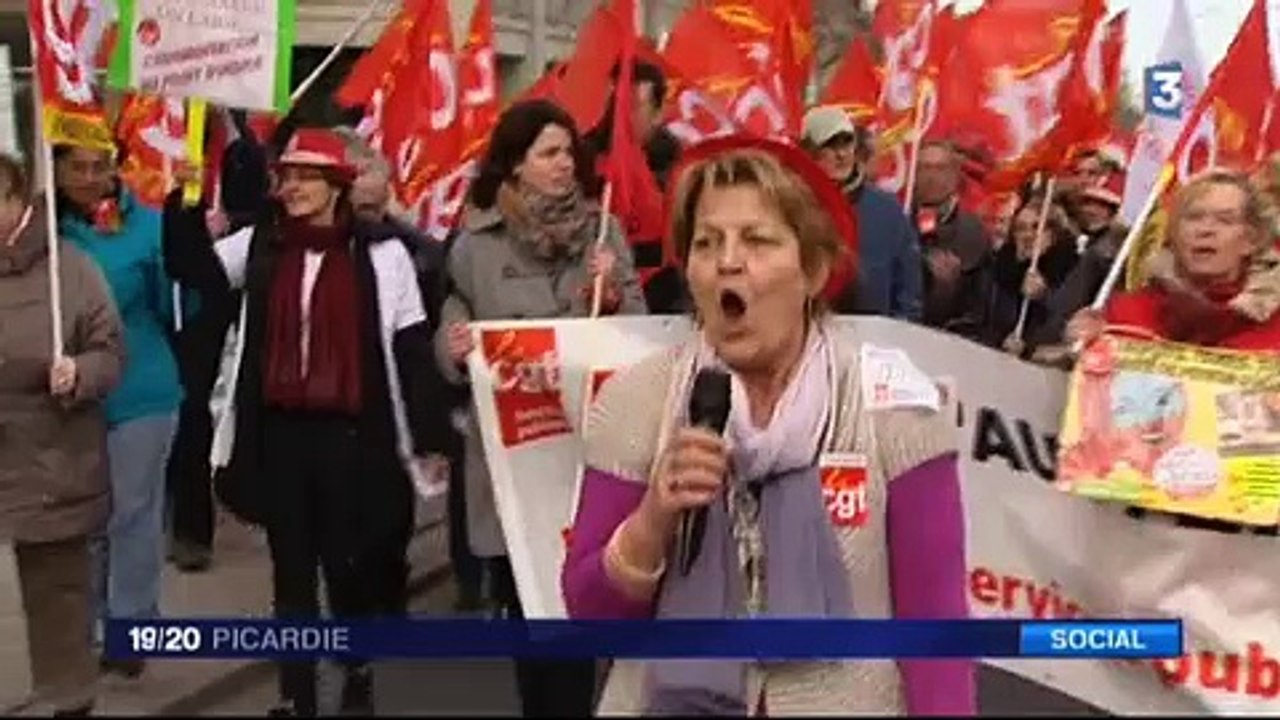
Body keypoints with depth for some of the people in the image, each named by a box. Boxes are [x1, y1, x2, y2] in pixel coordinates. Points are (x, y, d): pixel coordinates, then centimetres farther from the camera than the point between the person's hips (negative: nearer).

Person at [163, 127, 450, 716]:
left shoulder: (381, 253, -5)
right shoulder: (259, 245, 6)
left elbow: (411, 350, -3)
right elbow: (192, 266, -1)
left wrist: (427, 440, -3)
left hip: (352, 434, -3)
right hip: (278, 433, 3)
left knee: (350, 563, 6)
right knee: (291, 568, 11)